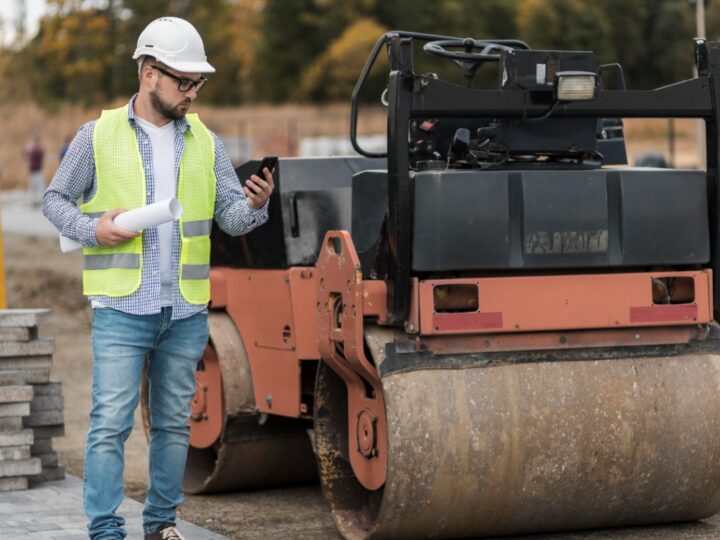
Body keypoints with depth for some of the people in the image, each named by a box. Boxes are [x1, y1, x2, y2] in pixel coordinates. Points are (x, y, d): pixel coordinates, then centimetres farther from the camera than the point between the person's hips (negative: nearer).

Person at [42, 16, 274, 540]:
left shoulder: (205, 142, 10)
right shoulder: (98, 135, 1)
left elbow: (231, 216, 7)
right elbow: (55, 199, 8)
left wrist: (255, 206, -15)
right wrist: (92, 229, -11)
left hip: (187, 312, 4)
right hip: (122, 307, -4)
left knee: (174, 423, 11)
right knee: (111, 422, -9)